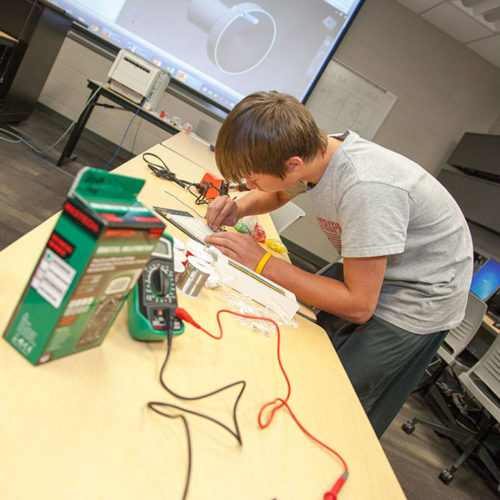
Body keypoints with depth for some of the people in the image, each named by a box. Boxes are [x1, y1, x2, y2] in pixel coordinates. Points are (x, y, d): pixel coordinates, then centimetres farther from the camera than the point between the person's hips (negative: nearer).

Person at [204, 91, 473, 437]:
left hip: (419, 302, -7)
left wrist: (263, 263, -25)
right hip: (370, 275, 7)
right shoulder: (312, 150, -12)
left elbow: (358, 306, -27)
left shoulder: (367, 189, -36)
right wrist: (239, 208, -9)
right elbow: (278, 195, 14)